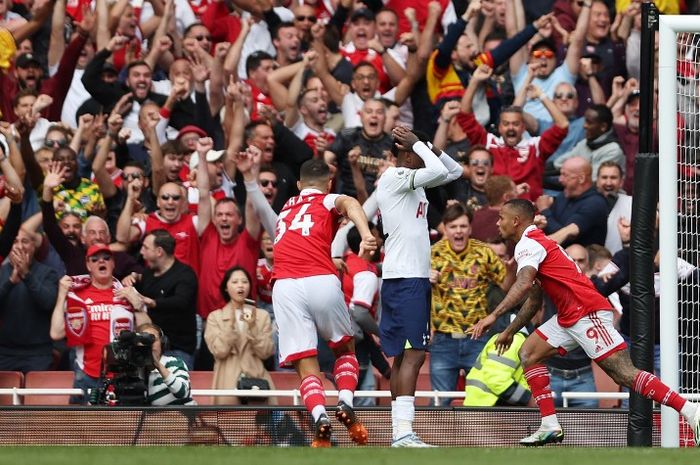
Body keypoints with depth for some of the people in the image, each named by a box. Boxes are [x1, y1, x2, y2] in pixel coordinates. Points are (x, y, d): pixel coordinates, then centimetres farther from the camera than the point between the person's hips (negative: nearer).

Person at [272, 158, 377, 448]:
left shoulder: (286, 209, 30)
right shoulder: (328, 201, 15)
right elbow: (349, 204, -9)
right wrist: (366, 235, -26)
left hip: (284, 286, 2)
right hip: (321, 281, -2)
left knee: (306, 366, -2)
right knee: (345, 348, 22)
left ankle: (319, 416, -28)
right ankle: (345, 402, -1)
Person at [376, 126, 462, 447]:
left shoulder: (412, 179, 17)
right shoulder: (394, 177, -10)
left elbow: (453, 171, 23)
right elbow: (439, 170, -23)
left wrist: (424, 144, 9)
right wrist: (417, 143, -7)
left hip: (416, 278, 10)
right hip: (403, 278, -10)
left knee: (404, 356, 6)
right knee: (413, 354, -16)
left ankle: (399, 432, 5)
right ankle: (404, 431, -22)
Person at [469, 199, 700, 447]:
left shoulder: (529, 243, -8)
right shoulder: (534, 243, 24)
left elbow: (523, 285, -27)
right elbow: (534, 299, 32)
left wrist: (493, 316, -30)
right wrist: (510, 331, 33)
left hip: (588, 312, -10)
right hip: (569, 316, 10)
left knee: (623, 373, -16)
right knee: (529, 353, 7)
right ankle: (550, 425, 1)